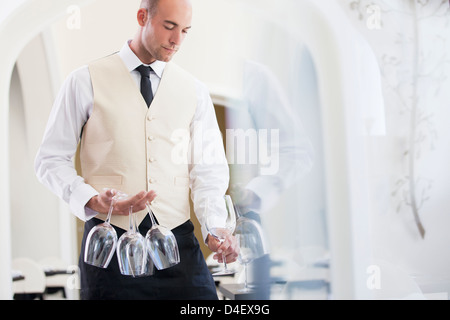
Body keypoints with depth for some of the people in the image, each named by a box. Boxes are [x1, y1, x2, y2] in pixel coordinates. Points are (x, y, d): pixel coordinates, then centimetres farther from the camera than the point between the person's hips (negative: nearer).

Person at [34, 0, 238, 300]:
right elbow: (51, 160, 3)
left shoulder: (194, 91, 10)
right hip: (110, 239, -2)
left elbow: (209, 169, 6)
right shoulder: (86, 82, 2)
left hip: (178, 241, 2)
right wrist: (92, 200, -15)